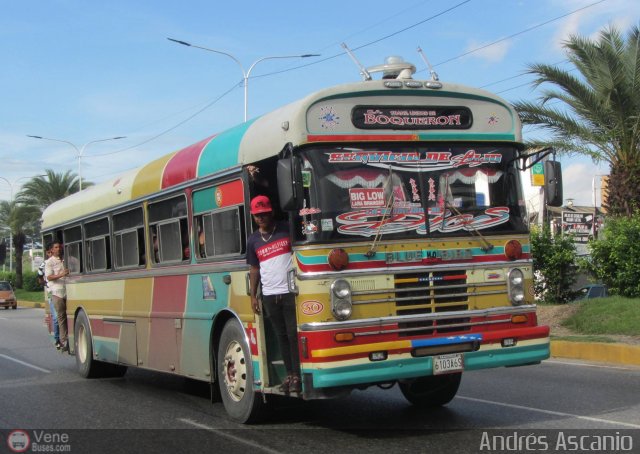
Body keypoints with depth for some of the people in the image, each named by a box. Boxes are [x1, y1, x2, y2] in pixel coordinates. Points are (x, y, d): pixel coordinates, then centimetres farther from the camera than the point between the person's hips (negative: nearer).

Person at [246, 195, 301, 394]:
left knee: (294, 334, -5)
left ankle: (297, 375, 0)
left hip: (291, 292, -3)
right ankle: (289, 374, 14)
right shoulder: (253, 240, 10)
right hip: (269, 295, 3)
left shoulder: (287, 230, -1)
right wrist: (253, 296, 12)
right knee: (281, 335, 8)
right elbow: (254, 269, 16)